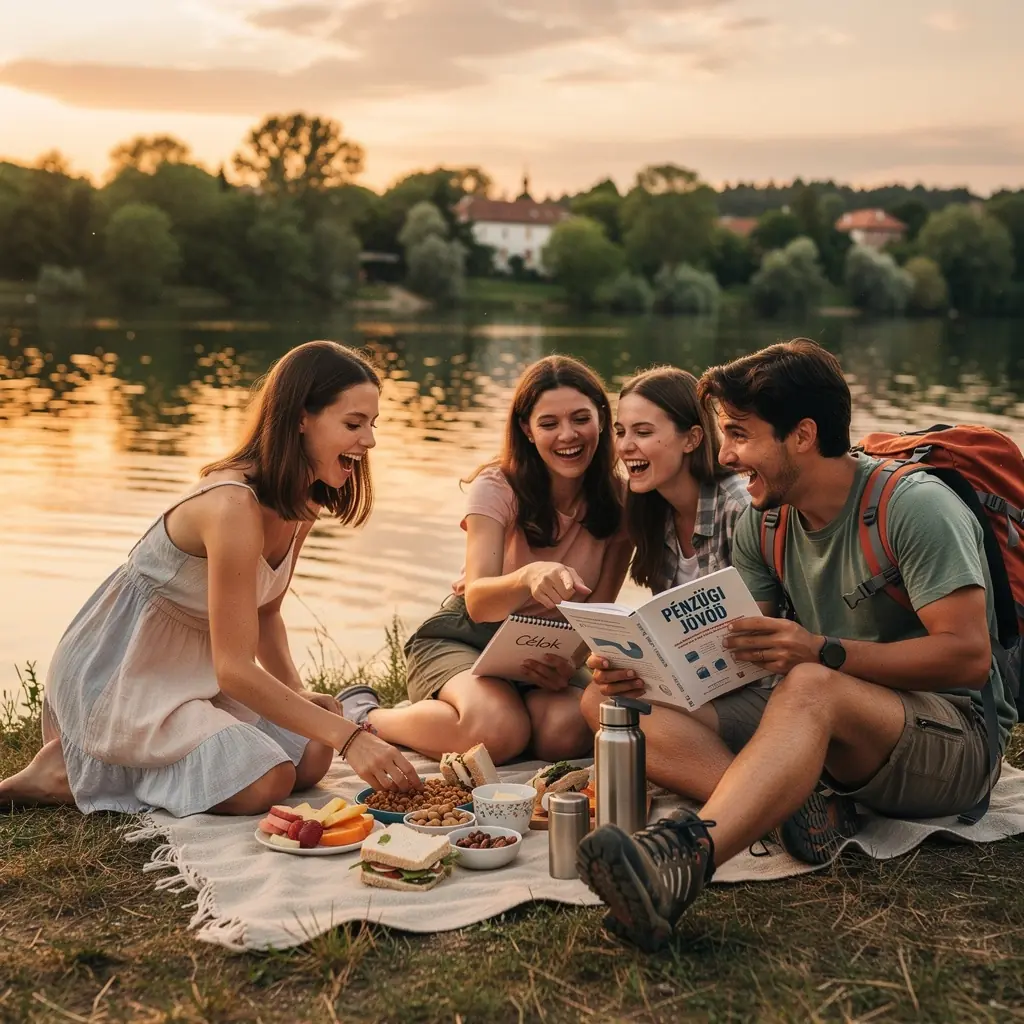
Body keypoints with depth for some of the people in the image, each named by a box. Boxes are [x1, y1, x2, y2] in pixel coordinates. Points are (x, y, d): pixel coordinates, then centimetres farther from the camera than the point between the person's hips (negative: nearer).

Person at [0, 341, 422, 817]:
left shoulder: (303, 501, -2)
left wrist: (297, 693, -6)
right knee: (265, 783, -21)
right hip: (124, 673, -9)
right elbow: (235, 669, -30)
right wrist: (350, 737, -31)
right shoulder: (234, 506, -31)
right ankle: (71, 772, -5)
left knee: (310, 757, -3)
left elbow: (266, 612, 11)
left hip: (194, 666, 9)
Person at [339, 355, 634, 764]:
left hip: (551, 649, 4)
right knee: (498, 733, -36)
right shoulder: (496, 487, -14)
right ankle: (364, 714, -7)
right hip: (465, 638, -4)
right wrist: (528, 577, -50)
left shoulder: (619, 502, -5)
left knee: (568, 730, -32)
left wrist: (571, 660, -22)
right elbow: (477, 601, -27)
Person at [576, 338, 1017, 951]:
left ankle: (684, 857, -61)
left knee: (811, 686, -41)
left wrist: (821, 651, -30)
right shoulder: (764, 525, 6)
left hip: (956, 734, -6)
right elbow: (731, 653, 3)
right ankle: (797, 808, -32)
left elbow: (969, 656, -21)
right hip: (823, 734, 7)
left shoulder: (915, 506, -14)